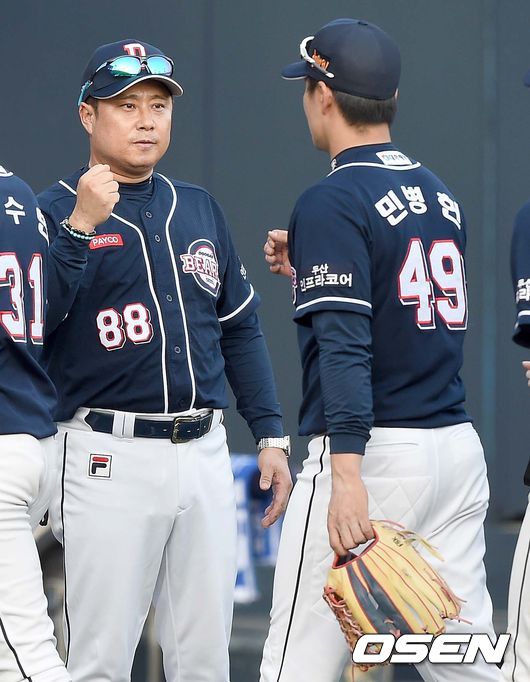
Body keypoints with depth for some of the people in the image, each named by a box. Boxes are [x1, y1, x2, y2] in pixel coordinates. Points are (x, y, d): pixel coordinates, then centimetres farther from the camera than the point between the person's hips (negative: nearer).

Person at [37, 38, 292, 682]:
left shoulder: (198, 208, 14)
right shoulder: (55, 210, -3)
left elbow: (240, 327, 19)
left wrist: (270, 434, 12)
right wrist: (79, 227, -24)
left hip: (204, 454, 5)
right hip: (110, 458, -5)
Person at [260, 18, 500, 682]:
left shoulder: (331, 202, -10)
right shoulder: (441, 194, 14)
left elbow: (345, 346, -20)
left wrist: (346, 475, -26)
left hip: (376, 452, -8)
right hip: (458, 447, 8)